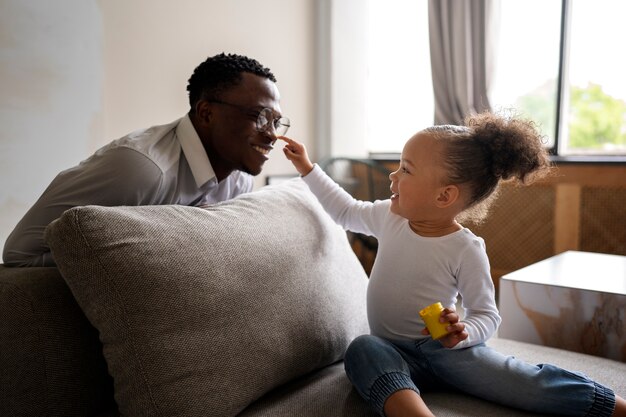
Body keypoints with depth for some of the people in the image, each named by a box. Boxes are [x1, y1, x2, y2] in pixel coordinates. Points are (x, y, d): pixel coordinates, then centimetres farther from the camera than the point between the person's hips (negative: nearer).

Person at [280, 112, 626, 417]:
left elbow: (487, 314, -4)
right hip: (391, 350, 3)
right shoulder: (389, 217, 1)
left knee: (524, 379, -25)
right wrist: (308, 169, 21)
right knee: (362, 348, -32)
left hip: (441, 350, -3)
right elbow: (345, 211, 20)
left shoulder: (466, 250, -12)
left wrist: (462, 332, -26)